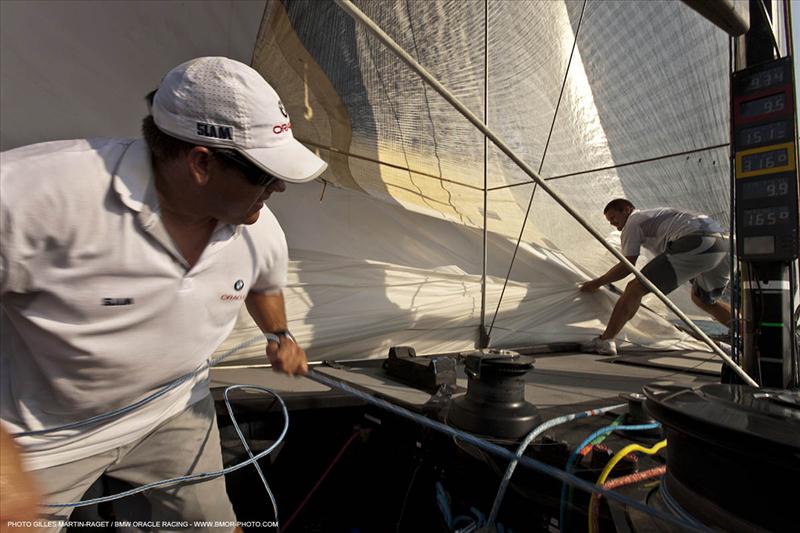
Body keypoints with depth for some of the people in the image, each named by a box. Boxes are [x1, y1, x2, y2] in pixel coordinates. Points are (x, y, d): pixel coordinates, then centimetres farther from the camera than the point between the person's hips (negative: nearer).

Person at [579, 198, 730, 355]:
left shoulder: (633, 221, 13)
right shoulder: (659, 214, 38)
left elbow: (626, 267, 8)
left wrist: (597, 283, 17)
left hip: (694, 244, -9)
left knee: (635, 288, -7)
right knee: (704, 300, 32)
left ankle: (605, 340, -11)